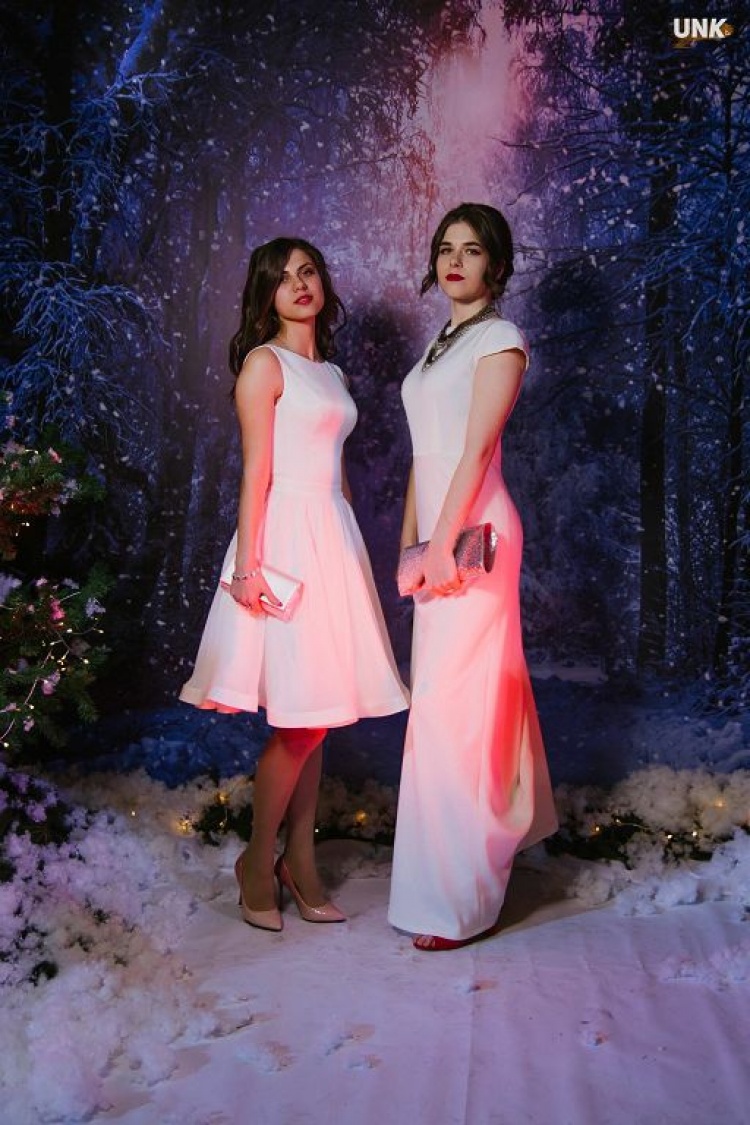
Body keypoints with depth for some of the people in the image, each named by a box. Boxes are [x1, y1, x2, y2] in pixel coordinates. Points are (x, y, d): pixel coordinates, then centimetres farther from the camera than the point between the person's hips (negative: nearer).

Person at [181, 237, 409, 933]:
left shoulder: (329, 371, 20)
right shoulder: (264, 362, -2)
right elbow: (256, 470, -10)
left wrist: (353, 552, 17)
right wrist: (247, 564, -16)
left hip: (332, 538, 7)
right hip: (287, 536, -7)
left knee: (313, 719, 9)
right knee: (299, 724, -6)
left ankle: (300, 863, 19)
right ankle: (258, 862, 13)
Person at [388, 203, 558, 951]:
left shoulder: (499, 339, -4)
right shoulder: (440, 344, 21)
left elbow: (474, 450, -14)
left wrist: (443, 543, -19)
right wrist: (409, 542, 15)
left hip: (471, 531, -8)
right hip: (438, 533, 8)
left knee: (450, 699, -10)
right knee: (473, 689, 14)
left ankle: (457, 900, -3)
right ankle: (506, 823, 30)